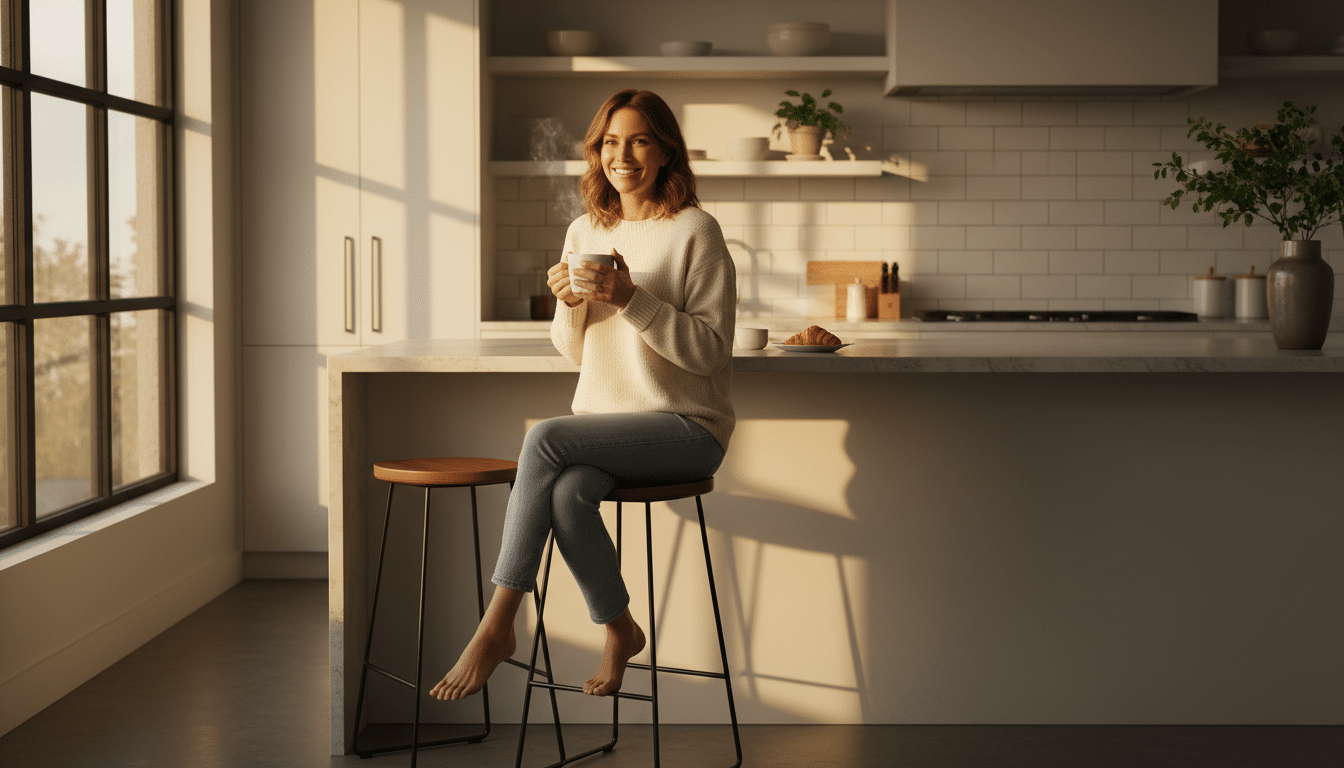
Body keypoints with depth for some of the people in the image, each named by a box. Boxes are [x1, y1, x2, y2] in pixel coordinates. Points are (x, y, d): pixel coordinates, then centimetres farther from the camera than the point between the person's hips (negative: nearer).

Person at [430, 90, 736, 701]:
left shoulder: (695, 230, -5)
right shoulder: (584, 231, 13)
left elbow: (712, 351, -12)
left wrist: (632, 299, -21)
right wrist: (570, 303, -4)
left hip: (687, 426, -5)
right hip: (603, 423, 5)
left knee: (544, 439, -28)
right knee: (567, 491, -30)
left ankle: (497, 627, -22)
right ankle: (619, 632, -7)